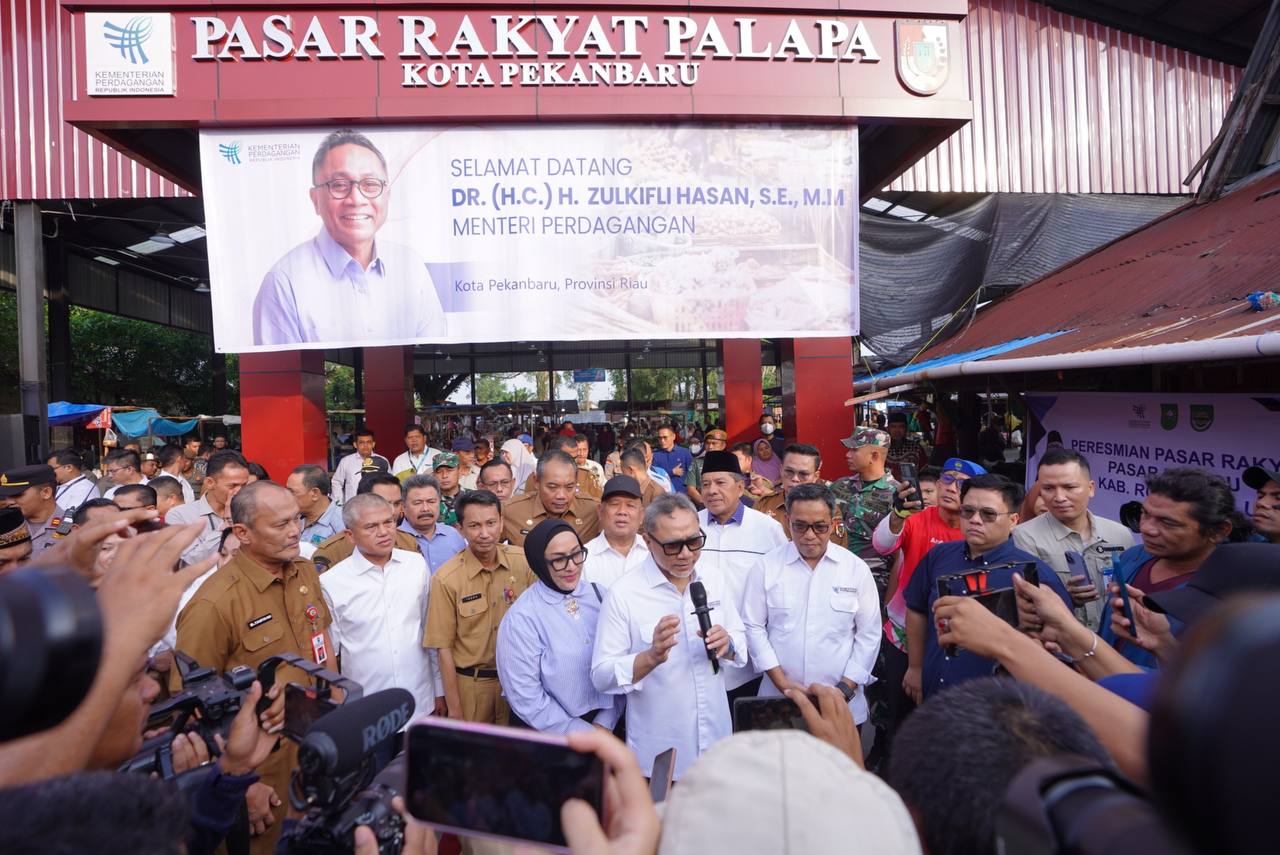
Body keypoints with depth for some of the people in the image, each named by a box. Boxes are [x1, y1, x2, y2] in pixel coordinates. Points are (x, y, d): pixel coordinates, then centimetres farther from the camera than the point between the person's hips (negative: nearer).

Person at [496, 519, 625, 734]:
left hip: (605, 725, 4)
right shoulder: (520, 619, -19)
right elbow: (526, 700, -17)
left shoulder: (598, 594, -7)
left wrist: (604, 723, -8)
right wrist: (587, 735, -13)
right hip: (550, 735, -3)